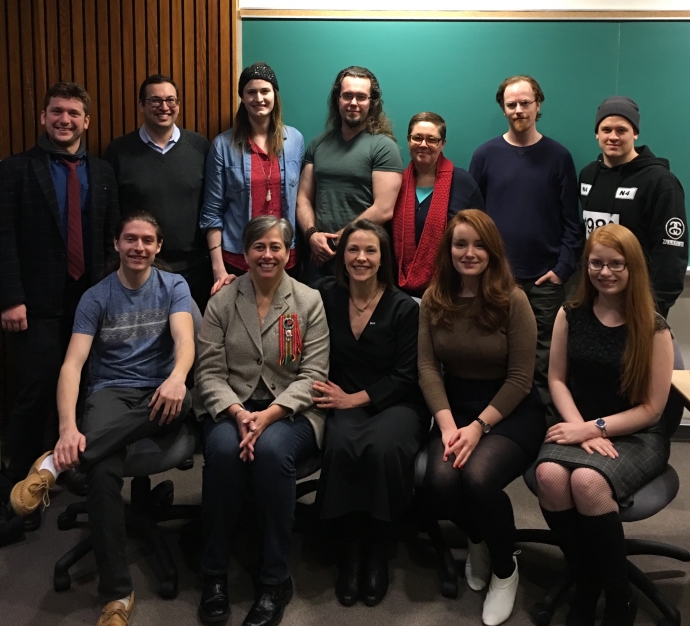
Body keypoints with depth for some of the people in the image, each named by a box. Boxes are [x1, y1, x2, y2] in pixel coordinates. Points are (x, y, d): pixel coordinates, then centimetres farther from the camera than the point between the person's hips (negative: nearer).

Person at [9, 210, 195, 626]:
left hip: (160, 395, 1)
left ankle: (54, 464, -33)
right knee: (102, 469, -33)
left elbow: (185, 339, -12)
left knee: (184, 398, -38)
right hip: (112, 392, -1)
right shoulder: (96, 298, 4)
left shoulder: (174, 286, 6)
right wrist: (68, 427, -26)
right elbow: (73, 363, -7)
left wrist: (177, 377, -38)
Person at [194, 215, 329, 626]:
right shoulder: (222, 302, 7)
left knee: (271, 450, -34)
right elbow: (209, 372, 1)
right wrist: (237, 413, -18)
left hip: (290, 411, -1)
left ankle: (276, 579, -19)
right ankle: (214, 572, -15)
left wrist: (269, 414, -20)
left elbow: (313, 374, -5)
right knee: (224, 448, -33)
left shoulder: (309, 302, 2)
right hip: (231, 409, 2)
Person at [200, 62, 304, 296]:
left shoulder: (295, 139, 4)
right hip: (237, 259, -2)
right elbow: (212, 212, -3)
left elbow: (300, 199, 10)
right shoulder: (223, 145, -3)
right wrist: (218, 267, -9)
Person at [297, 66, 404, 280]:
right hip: (321, 256, 4)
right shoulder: (318, 144, 9)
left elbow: (383, 210, -14)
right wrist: (312, 234, -9)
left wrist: (337, 240, -10)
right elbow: (304, 198, 9)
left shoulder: (383, 146, -7)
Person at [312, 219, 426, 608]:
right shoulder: (326, 295, 3)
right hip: (345, 403, 1)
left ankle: (377, 547, -11)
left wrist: (355, 398, -13)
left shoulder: (404, 307, -3)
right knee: (341, 446, -34)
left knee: (383, 448, -35)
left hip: (396, 404, -1)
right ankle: (349, 547, -14)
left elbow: (405, 377, -5)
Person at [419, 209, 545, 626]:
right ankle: (477, 541, 13)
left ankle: (505, 569, 2)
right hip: (455, 407, 3)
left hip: (512, 411, -3)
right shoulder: (434, 299, 1)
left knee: (478, 477, -30)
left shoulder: (513, 300, -11)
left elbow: (520, 378, -11)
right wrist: (447, 424, -17)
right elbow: (428, 367, -4)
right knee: (441, 480, -25)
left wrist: (479, 427, -19)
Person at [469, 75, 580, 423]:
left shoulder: (558, 156, 3)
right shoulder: (486, 155, 3)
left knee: (544, 358, 4)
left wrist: (563, 268, -7)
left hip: (545, 279, 0)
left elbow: (571, 221, 1)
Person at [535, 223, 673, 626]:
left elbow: (652, 408, -6)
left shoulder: (653, 328, -7)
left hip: (637, 435, -3)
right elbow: (557, 379, 6)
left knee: (587, 481, -35)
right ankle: (585, 584, -7)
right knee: (550, 475, -31)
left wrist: (594, 428, -14)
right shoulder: (571, 316, 3)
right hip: (581, 428, 3)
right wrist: (581, 429, -10)